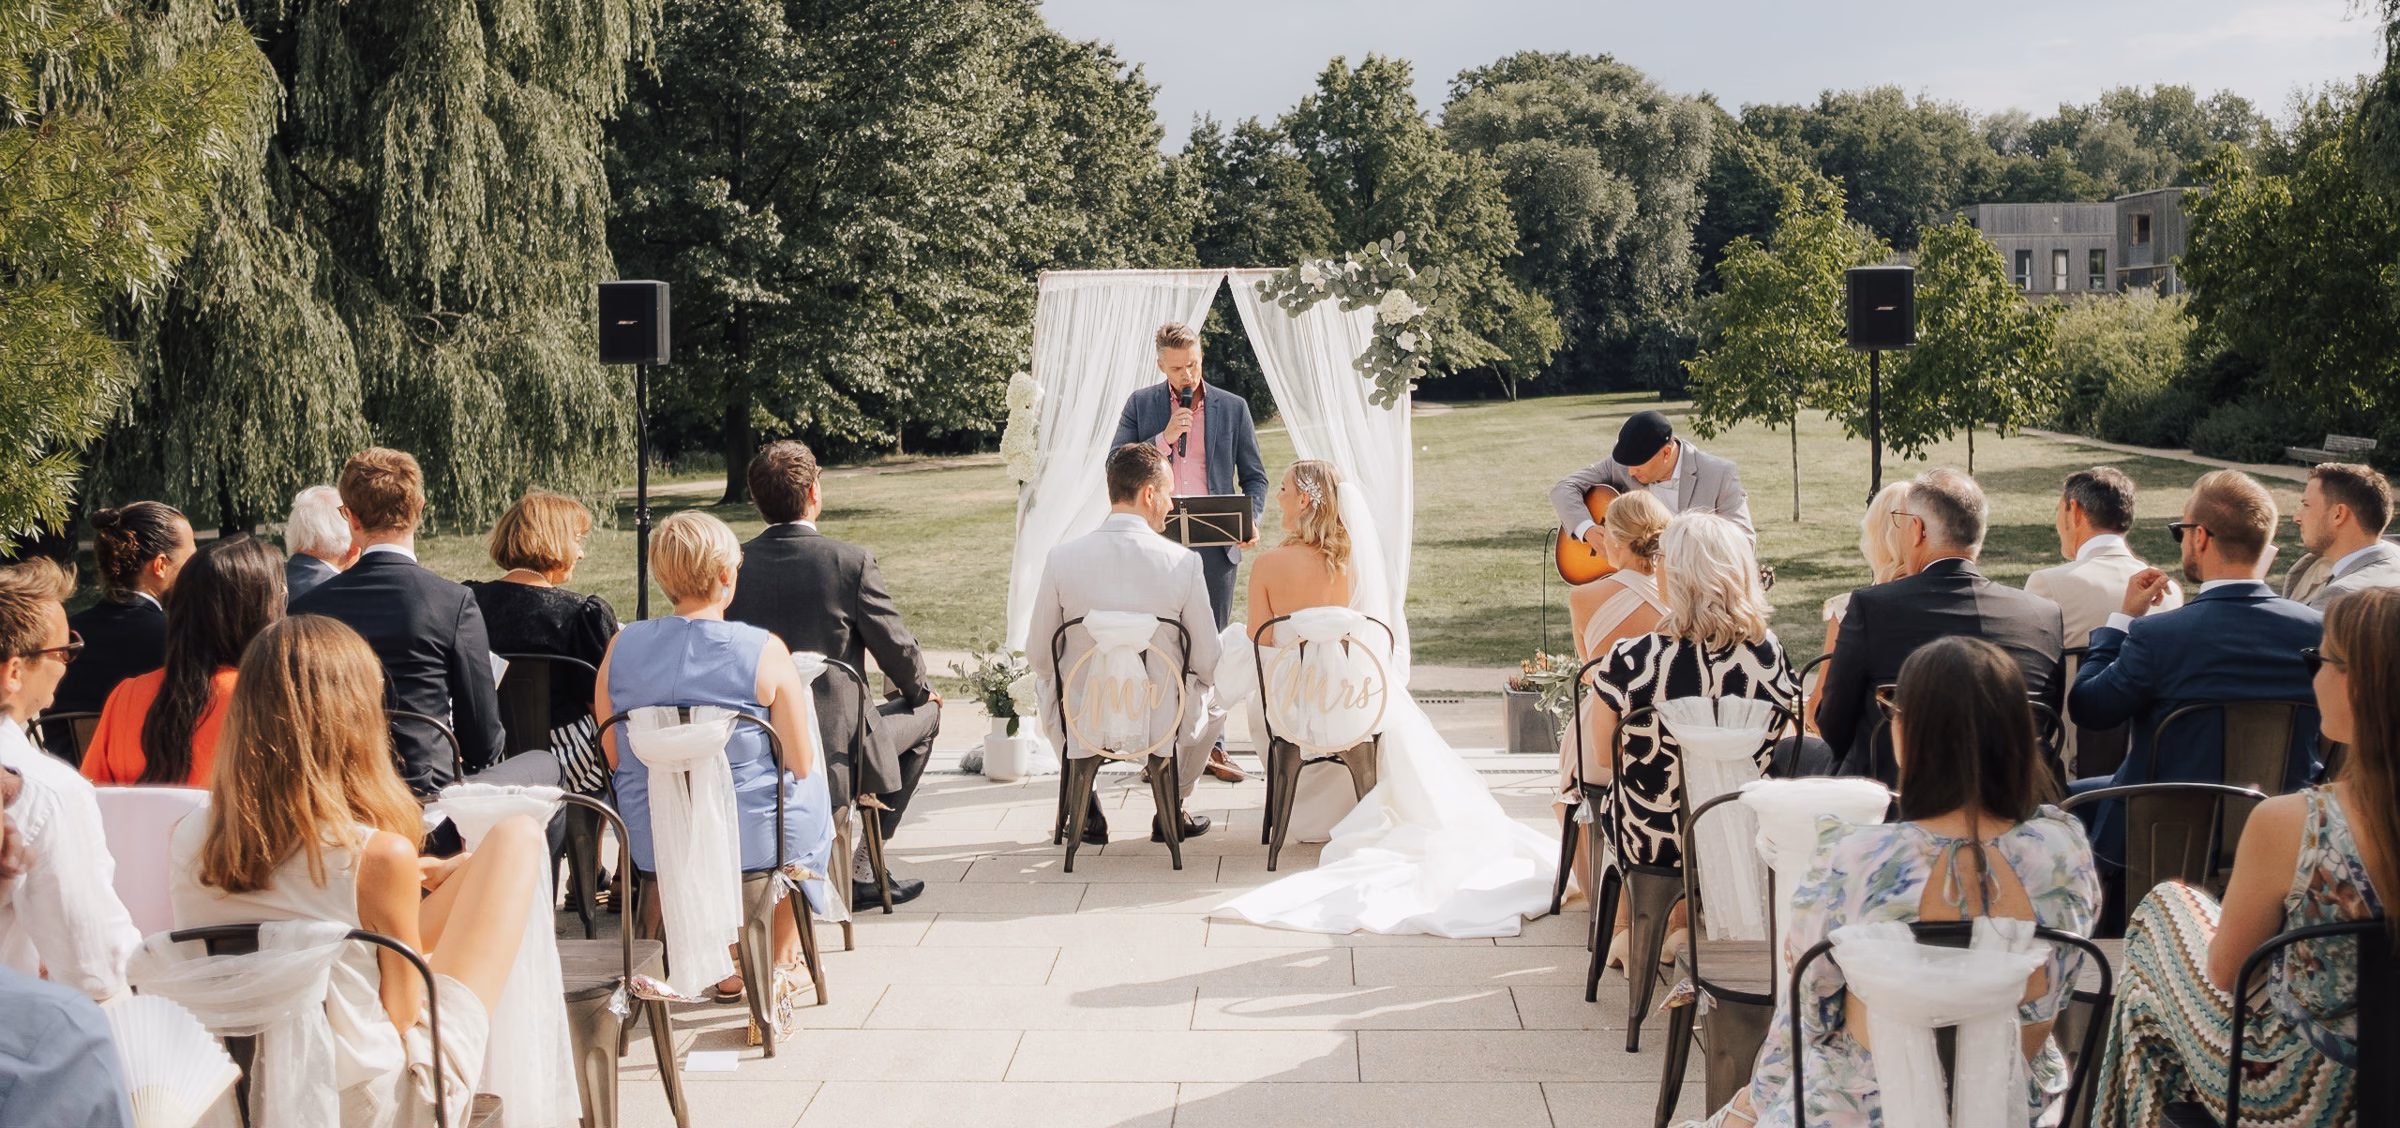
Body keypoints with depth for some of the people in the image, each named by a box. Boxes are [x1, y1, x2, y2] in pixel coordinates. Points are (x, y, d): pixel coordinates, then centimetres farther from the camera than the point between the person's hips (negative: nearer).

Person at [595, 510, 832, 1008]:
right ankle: (781, 964, 42)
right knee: (810, 789, 31)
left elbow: (614, 759, 4)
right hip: (750, 838, -3)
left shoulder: (622, 646, -6)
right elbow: (800, 763, -10)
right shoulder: (765, 650, -17)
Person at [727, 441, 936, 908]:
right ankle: (861, 866, 21)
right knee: (924, 714, 23)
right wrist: (922, 690, 19)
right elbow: (898, 651, -4)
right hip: (832, 755, -5)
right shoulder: (851, 561, -14)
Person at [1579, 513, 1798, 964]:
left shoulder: (1629, 661, -26)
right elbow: (1768, 750, 2)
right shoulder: (1770, 653, -16)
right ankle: (1679, 929, 49)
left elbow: (1604, 754, -8)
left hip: (1650, 841, -2)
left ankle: (1626, 928, 47)